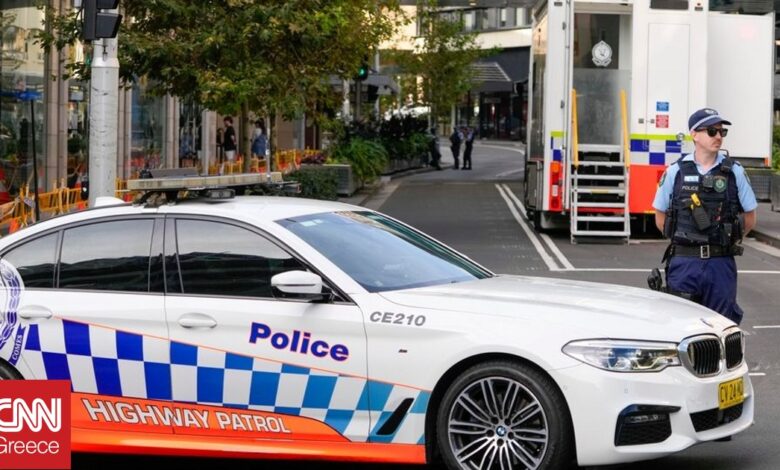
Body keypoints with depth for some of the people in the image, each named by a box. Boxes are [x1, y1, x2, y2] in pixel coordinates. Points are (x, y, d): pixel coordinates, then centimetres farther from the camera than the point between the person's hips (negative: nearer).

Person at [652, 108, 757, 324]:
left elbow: (749, 218, 12)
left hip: (721, 263, 0)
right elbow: (661, 216, 12)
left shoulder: (734, 172, 4)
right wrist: (683, 239, 6)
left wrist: (728, 238, 6)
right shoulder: (676, 172, 3)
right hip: (683, 263, 0)